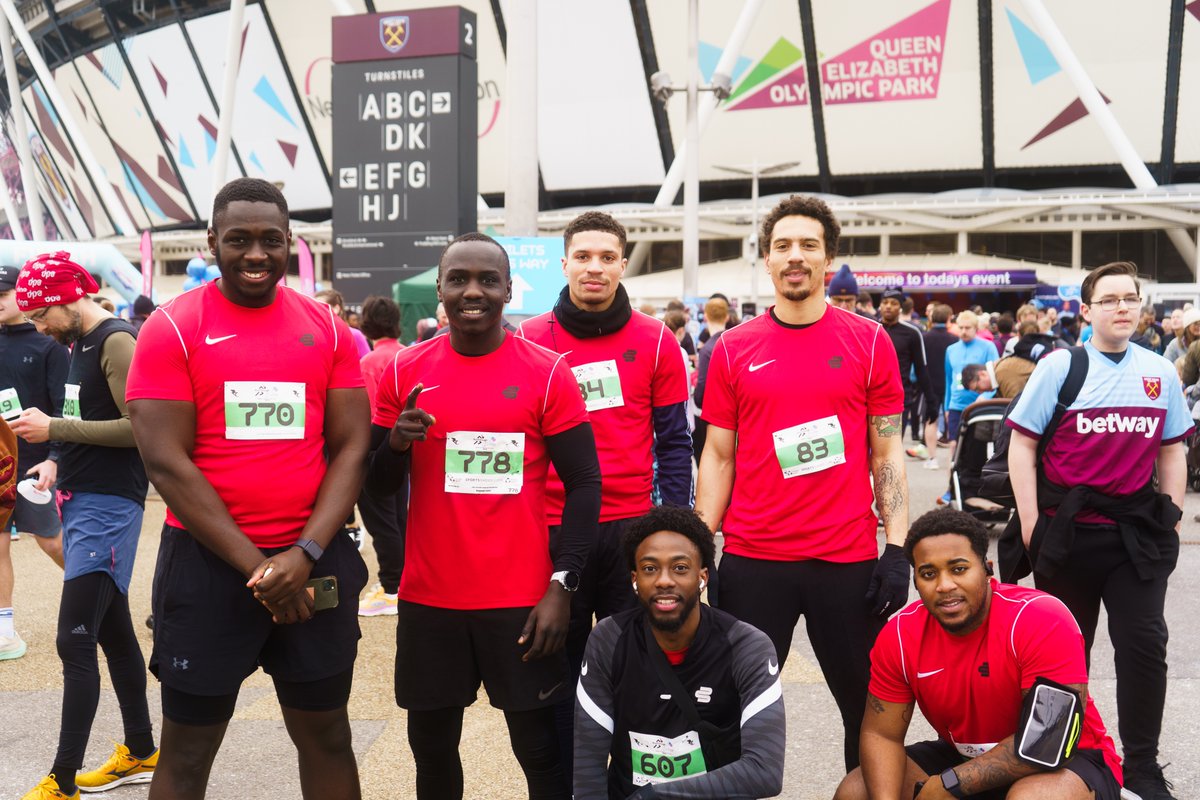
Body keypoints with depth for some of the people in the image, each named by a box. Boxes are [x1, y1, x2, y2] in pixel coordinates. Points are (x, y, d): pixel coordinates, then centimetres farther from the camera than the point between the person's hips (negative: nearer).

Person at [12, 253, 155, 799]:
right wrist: (59, 461, 7)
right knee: (114, 632, 14)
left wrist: (54, 428, -15)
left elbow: (138, 427, -20)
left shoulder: (117, 341, -13)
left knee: (75, 642, -8)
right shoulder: (80, 343, 15)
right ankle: (141, 754, 24)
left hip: (108, 505, -9)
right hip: (82, 500, 9)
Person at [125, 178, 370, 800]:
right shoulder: (172, 328, -4)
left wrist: (306, 554, -11)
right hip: (207, 562, -2)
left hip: (314, 561, 3)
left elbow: (350, 447, 1)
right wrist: (255, 566, -13)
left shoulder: (327, 329, 4)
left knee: (326, 737, 14)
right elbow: (167, 463, -10)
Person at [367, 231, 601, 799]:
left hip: (522, 598, -2)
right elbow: (376, 486, 7)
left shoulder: (547, 373, -4)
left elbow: (584, 484, -3)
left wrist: (562, 587, -11)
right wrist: (397, 443, -15)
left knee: (541, 750, 7)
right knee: (432, 746, 14)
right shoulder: (404, 372, 2)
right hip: (428, 598, 2)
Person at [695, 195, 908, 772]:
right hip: (752, 561, 1)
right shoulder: (734, 349, 3)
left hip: (849, 560, 0)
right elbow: (717, 456, 6)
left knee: (867, 705, 11)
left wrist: (896, 549, -4)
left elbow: (887, 452, 3)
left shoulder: (869, 342, 2)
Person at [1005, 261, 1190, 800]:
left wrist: (1172, 520, 7)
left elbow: (1172, 451, 13)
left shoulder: (1160, 373, 6)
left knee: (1145, 643, -1)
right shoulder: (1060, 367, -5)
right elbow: (1022, 446, -5)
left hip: (1138, 531, 2)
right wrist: (1031, 524, -9)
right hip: (1068, 530, -2)